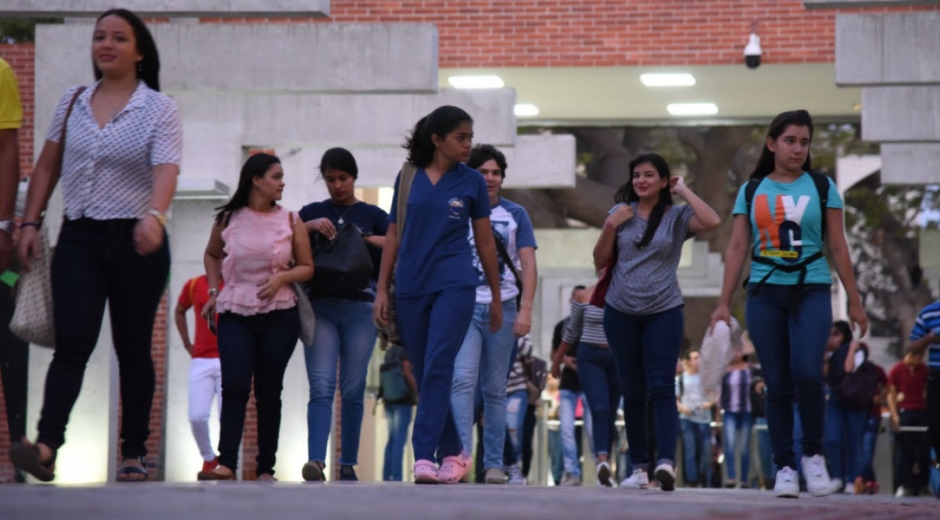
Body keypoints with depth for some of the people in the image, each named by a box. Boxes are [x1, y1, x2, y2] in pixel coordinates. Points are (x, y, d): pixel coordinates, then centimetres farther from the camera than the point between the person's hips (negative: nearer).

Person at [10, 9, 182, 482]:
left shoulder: (159, 109, -3)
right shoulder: (72, 102, 9)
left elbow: (166, 170, -19)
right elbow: (47, 165, 17)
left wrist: (154, 216, -37)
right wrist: (30, 222, 10)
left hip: (136, 240, -2)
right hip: (79, 237, 2)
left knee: (133, 348, 5)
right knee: (72, 342, -12)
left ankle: (134, 453, 14)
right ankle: (47, 445, -23)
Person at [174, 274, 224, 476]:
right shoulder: (193, 285, 8)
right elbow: (179, 312, 27)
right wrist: (187, 343, 20)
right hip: (201, 361, 2)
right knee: (197, 416, -9)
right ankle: (208, 458, 14)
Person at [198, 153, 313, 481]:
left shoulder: (290, 221, 5)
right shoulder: (228, 220, 4)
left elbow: (307, 268, 8)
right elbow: (211, 255, 22)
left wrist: (283, 276, -11)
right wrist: (214, 290, 10)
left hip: (279, 315, 1)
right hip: (235, 314, -1)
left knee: (269, 391, 3)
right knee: (235, 385, -15)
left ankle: (266, 468, 8)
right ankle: (226, 463, -20)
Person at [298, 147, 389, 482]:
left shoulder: (372, 215, 13)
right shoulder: (313, 212, 15)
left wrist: (365, 239, -9)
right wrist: (311, 226, -12)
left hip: (359, 307, 0)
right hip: (320, 306, 0)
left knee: (353, 390, 2)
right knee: (321, 388, -12)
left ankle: (348, 464, 8)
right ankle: (316, 461, -23)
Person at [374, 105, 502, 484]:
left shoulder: (471, 181, 4)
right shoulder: (408, 178, 6)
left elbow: (485, 241, 9)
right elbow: (393, 236, 9)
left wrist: (496, 296, 11)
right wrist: (382, 290, 5)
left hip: (454, 286, -3)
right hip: (411, 289, 3)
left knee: (437, 370, -15)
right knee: (425, 376, 8)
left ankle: (424, 457, -17)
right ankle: (453, 453, 21)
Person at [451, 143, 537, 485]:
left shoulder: (515, 215, 10)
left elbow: (528, 266, 5)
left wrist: (525, 309, -6)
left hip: (502, 309, 1)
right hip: (464, 306, -1)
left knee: (495, 389, 4)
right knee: (463, 380, -16)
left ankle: (494, 464, 7)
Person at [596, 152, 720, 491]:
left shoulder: (677, 217, -1)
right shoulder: (622, 212, 7)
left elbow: (712, 222, -21)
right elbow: (600, 261, 9)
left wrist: (684, 191, -9)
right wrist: (610, 227, -7)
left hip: (663, 311, -3)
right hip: (621, 313, 3)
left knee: (661, 388, -14)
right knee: (632, 392, 6)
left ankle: (666, 460, -24)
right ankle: (639, 467, 11)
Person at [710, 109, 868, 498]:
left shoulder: (822, 188, 6)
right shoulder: (751, 191, 8)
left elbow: (838, 248, 6)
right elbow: (737, 249, 7)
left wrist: (854, 301, 4)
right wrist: (724, 303, 1)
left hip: (812, 291, -1)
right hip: (765, 294, 1)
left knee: (807, 374, -19)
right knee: (777, 384, 0)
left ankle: (813, 455, 1)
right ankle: (785, 468, 7)